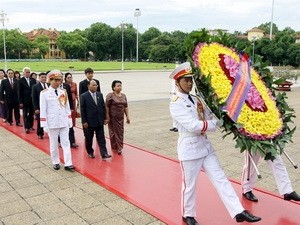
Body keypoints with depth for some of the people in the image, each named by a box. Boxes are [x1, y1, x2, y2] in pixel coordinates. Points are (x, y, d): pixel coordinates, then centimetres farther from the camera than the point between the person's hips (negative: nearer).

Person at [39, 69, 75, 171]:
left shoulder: (63, 92, 6)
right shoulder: (44, 93, -6)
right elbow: (43, 110, -7)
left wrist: (70, 121, 9)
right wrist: (44, 125, -9)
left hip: (64, 122, 3)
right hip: (52, 123, -3)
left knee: (66, 143, 2)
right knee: (54, 144, 9)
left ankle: (68, 164, 5)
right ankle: (55, 163, 24)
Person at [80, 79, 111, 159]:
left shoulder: (100, 95, 7)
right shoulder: (84, 96, -8)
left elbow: (103, 107, 10)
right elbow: (82, 110, -9)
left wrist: (105, 118, 6)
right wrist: (84, 121, -12)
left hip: (99, 121, 4)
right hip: (89, 121, -4)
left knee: (101, 138, 1)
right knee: (89, 139, 10)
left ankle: (104, 153, -1)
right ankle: (90, 152, 27)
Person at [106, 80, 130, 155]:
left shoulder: (123, 96, 9)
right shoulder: (110, 95, -8)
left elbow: (125, 107, 11)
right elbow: (107, 107, -9)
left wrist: (127, 116, 9)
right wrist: (107, 117, -12)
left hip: (121, 117, 5)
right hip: (113, 117, -5)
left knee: (120, 132, 2)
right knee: (113, 132, 5)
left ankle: (119, 148, 6)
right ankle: (114, 147, 19)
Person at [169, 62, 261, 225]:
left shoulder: (195, 100, 11)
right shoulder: (176, 104, -14)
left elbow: (209, 119, 7)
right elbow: (193, 126, -23)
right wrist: (216, 123, -14)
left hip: (205, 145, 7)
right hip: (189, 148, -7)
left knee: (221, 179, 6)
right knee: (189, 185, 8)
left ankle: (239, 212, 10)